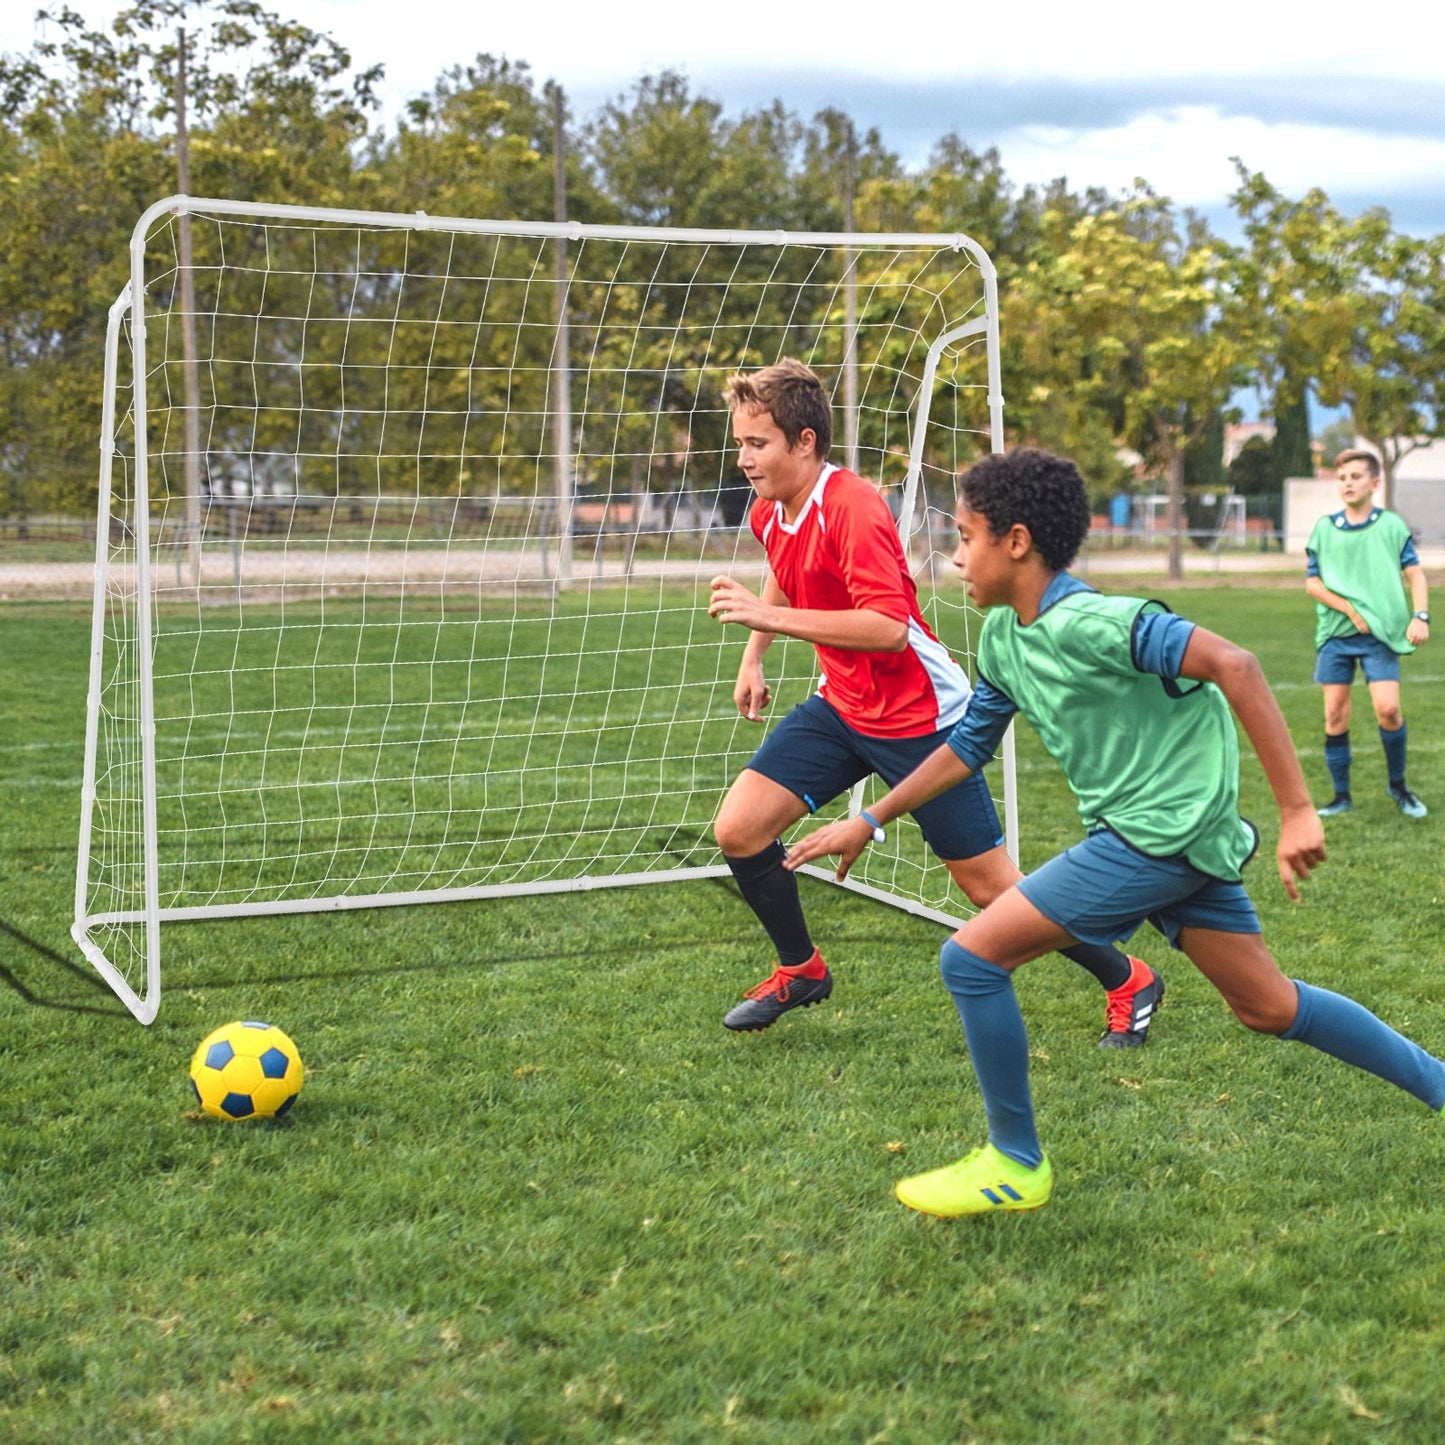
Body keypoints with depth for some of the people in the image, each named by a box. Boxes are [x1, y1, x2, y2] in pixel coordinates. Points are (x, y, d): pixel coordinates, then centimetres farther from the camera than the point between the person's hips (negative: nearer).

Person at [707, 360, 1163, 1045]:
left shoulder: (852, 508, -24)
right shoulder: (769, 513, 3)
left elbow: (888, 626, -34)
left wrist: (770, 616, -34)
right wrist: (752, 657, 23)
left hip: (918, 717, -8)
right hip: (840, 706, 8)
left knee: (989, 885, -1)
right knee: (738, 829, -4)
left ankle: (1129, 982, 18)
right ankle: (801, 969, 19)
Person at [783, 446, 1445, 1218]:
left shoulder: (1088, 622, -21)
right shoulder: (1002, 635, 7)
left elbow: (1233, 665, -28)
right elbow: (966, 746, 20)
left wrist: (1297, 809, -28)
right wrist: (867, 823, 19)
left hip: (1166, 829, -9)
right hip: (1156, 836, 9)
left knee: (971, 957, -8)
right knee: (1268, 1007, 16)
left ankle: (1015, 1164, 6)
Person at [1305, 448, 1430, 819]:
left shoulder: (1391, 525, 2)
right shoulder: (1324, 528, 5)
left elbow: (1415, 574, 4)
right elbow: (1312, 582, 2)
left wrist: (1420, 616, -11)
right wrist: (1351, 610, -10)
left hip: (1381, 633, -2)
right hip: (1335, 633, 2)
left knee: (1388, 708, -14)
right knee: (1335, 715, 1)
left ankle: (1398, 785, 8)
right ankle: (1341, 795, 12)